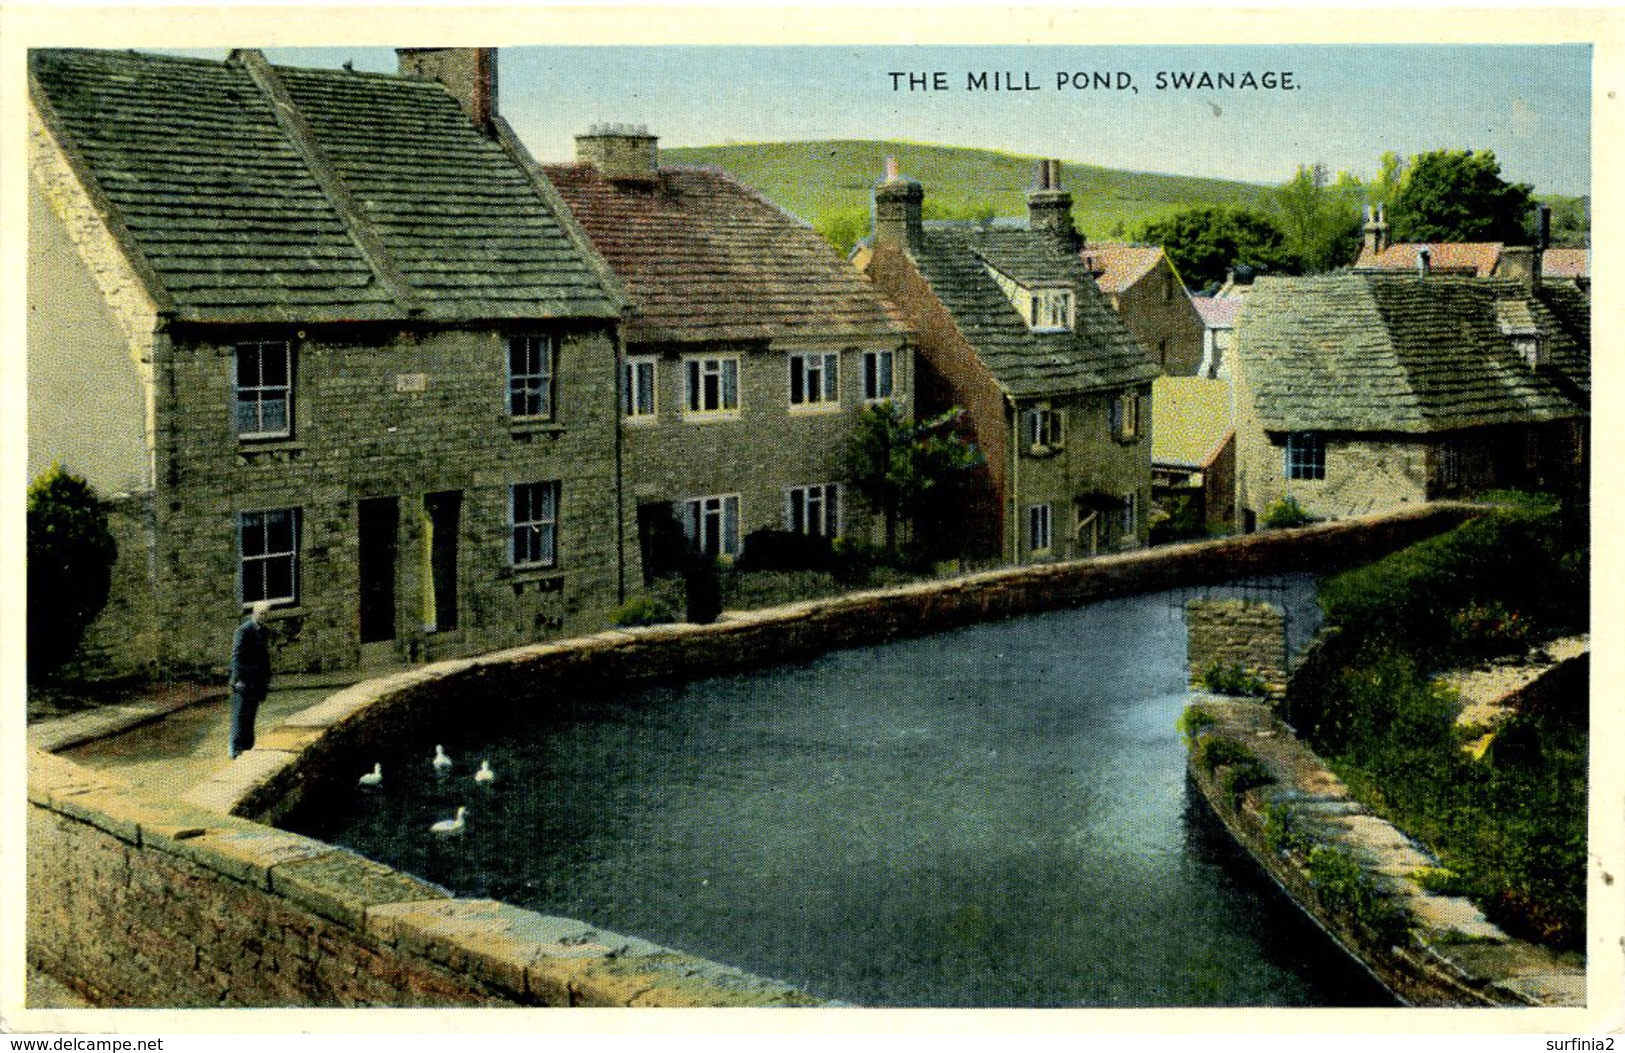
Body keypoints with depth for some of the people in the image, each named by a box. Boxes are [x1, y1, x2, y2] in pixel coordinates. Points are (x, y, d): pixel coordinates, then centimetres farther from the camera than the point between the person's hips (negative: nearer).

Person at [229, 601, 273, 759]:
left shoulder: (264, 632, 14)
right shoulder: (244, 630, -10)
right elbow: (236, 655, -14)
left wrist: (266, 681, 22)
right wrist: (238, 678, -22)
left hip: (258, 681, 7)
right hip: (244, 680, -7)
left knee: (251, 714, 9)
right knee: (240, 714, -8)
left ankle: (246, 746, 14)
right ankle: (234, 747, -7)